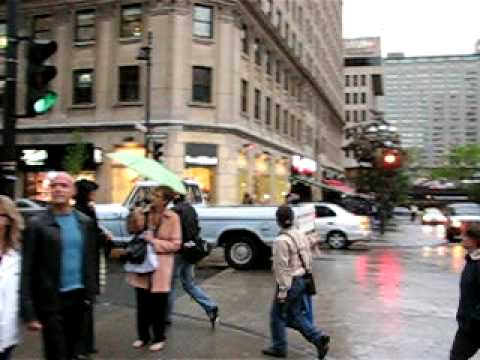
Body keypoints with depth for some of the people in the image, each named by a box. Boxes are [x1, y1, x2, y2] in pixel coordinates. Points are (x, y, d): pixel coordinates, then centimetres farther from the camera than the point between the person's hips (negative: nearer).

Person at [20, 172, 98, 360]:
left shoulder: (85, 222, 5)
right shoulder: (37, 224, -8)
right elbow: (27, 270, -10)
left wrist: (90, 293, 5)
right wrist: (29, 313, -14)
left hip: (78, 297, 4)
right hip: (51, 301, -4)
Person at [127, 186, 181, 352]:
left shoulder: (172, 217, -11)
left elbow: (175, 244, -12)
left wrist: (154, 241, -18)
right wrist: (136, 219, -8)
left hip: (160, 265, -4)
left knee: (158, 305, 8)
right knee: (142, 303, 12)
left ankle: (159, 338, 26)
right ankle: (143, 336, 30)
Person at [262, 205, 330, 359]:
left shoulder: (281, 241, -20)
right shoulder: (300, 235, 5)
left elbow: (283, 268, -21)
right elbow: (309, 260, 12)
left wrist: (282, 291, -17)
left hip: (289, 283, -8)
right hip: (301, 281, 8)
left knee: (277, 315, 11)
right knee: (295, 315, 19)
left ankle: (279, 347, 23)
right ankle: (319, 338, 8)